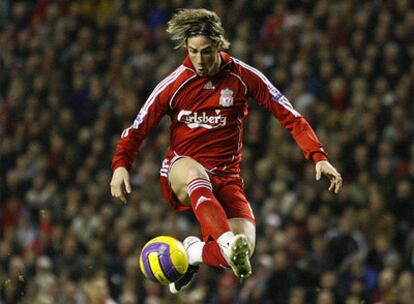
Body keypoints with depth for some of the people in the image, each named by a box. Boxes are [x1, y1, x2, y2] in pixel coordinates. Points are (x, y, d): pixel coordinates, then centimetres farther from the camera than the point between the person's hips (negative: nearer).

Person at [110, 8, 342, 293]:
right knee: (194, 171, -42)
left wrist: (318, 156, -9)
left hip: (226, 180, 1)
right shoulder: (175, 84, -1)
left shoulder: (243, 76, 0)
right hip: (178, 178, -1)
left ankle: (194, 252, 6)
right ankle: (227, 243, -61)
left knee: (245, 253, -24)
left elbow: (290, 117, 2)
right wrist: (121, 165, -15)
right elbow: (137, 129, 4)